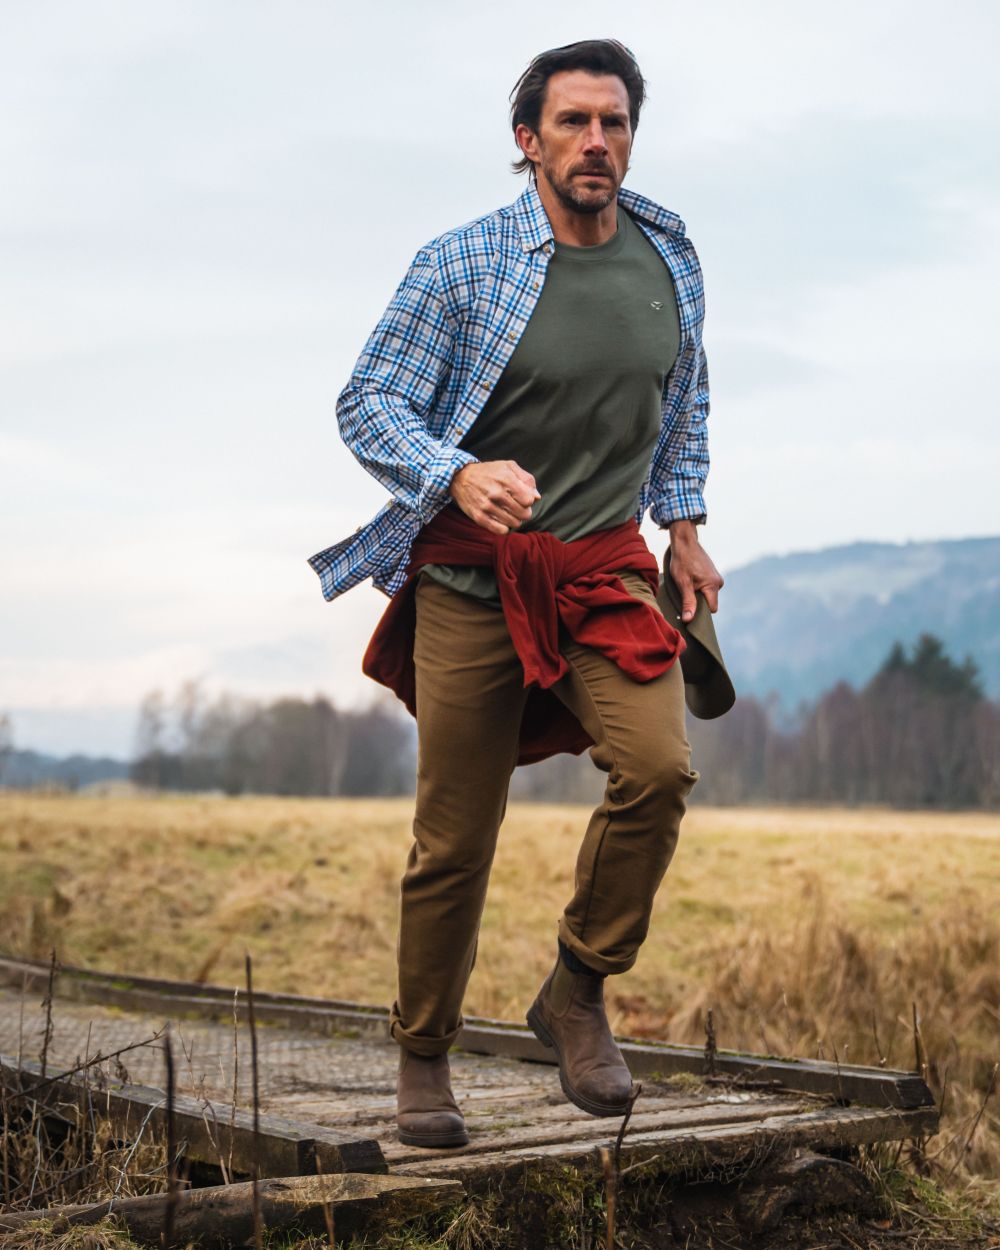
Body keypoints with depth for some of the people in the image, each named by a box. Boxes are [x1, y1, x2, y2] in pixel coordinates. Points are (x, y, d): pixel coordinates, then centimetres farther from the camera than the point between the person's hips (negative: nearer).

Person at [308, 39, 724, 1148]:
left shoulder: (669, 260, 8)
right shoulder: (459, 264, -6)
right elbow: (368, 404, -7)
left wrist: (684, 524, 17)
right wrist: (459, 475, -26)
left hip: (606, 570, 3)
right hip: (470, 578, -3)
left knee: (659, 769, -21)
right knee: (453, 839, 1)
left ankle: (578, 991, 3)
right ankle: (423, 1057, 22)